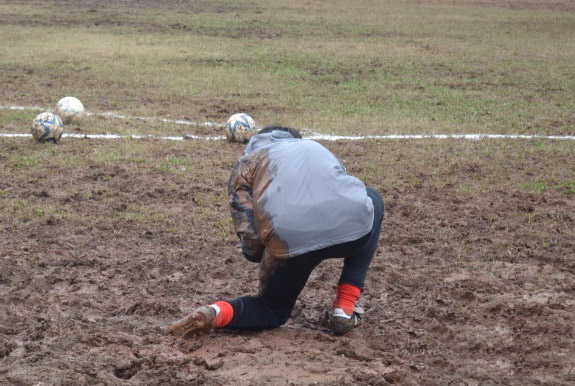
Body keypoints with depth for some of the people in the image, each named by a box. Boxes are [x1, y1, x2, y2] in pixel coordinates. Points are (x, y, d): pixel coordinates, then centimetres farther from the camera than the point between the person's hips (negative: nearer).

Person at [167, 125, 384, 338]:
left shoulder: (247, 163, 26)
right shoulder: (317, 148, 37)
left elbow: (249, 236, 11)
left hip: (290, 241, 0)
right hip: (350, 230, 1)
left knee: (274, 311, 31)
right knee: (373, 200, 39)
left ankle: (216, 314, -3)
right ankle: (345, 308, 27)